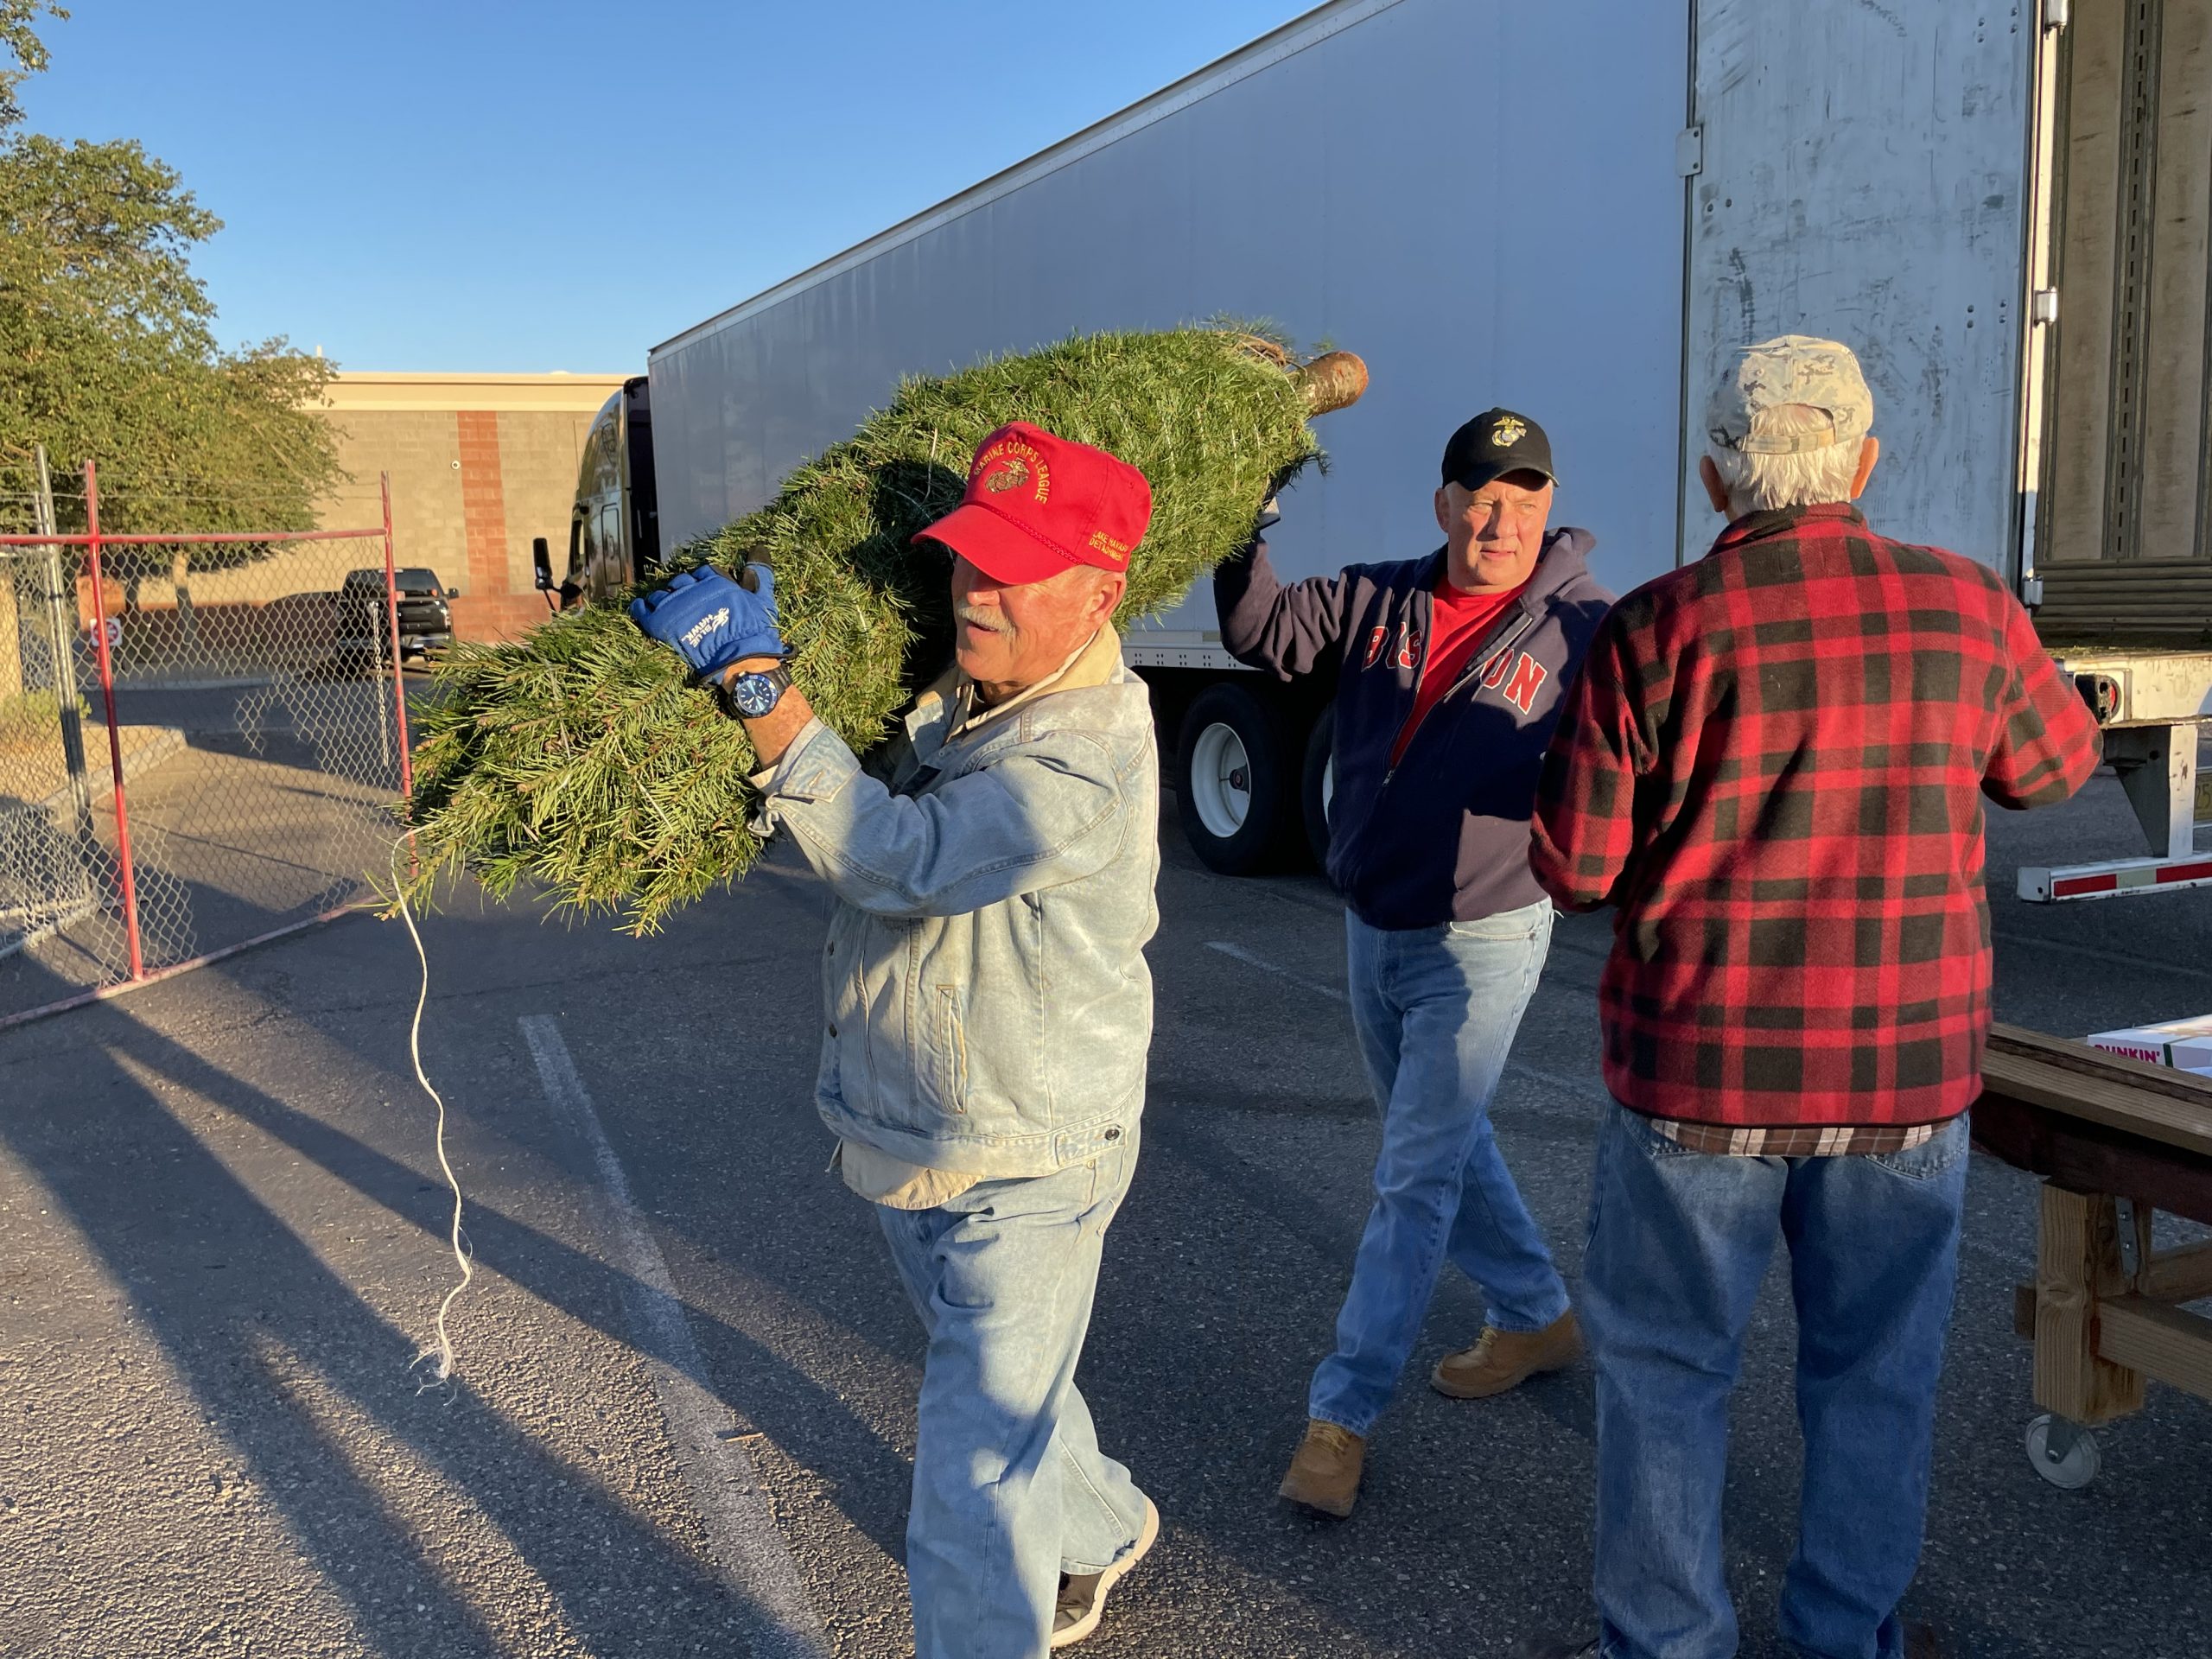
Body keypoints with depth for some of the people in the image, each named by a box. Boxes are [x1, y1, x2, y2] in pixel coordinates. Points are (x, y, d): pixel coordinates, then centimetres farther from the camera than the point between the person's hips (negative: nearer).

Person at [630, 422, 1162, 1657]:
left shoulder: (1089, 757, -28)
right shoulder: (947, 689, -1)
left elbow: (900, 858, -34)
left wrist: (757, 679, -35)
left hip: (1021, 1176, -9)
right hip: (906, 1142, 9)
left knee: (975, 1480, -3)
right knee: (1005, 1387, 31)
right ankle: (1101, 1529, 57)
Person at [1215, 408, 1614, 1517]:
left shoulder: (1582, 628, -12)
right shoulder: (1377, 601, 0)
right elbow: (1264, 635, -7)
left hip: (1481, 941, -6)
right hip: (1371, 930, 6)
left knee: (1415, 1175, -3)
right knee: (1443, 1144, 20)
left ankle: (1342, 1412, 7)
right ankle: (1536, 1317, 42)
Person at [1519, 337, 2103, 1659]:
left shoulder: (1658, 629, -11)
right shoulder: (1970, 609, -3)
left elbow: (1574, 867, -10)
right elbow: (2058, 764, 16)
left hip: (1701, 1072, -2)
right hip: (1911, 1074, 3)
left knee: (1667, 1367, 13)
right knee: (1878, 1372, 19)